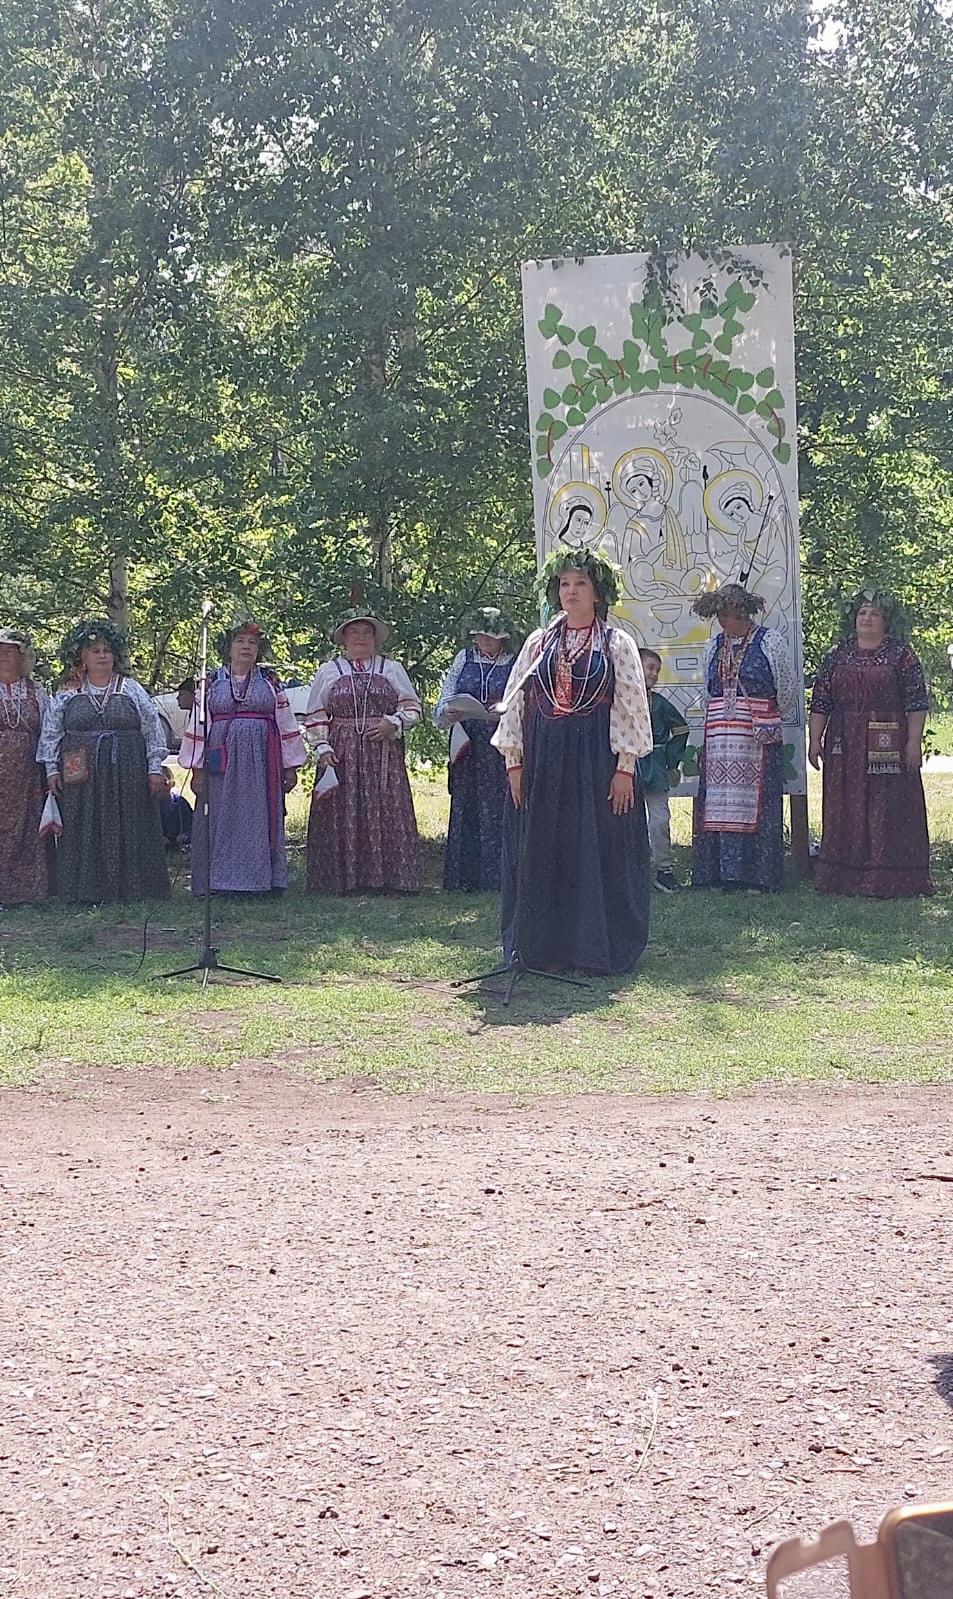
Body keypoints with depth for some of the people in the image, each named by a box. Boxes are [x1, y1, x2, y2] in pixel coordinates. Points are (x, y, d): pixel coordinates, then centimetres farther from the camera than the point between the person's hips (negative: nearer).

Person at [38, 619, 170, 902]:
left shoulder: (132, 690, 7)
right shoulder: (66, 695, 8)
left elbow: (152, 730, 6)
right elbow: (50, 733, 10)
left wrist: (155, 769, 0)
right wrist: (52, 769, 1)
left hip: (127, 775, 0)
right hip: (81, 777, 0)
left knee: (129, 832, -1)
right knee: (85, 833, -1)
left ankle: (130, 889, 4)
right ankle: (87, 891, 3)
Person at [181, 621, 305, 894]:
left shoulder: (270, 682, 11)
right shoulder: (212, 683, 9)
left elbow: (286, 724, 9)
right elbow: (198, 726, 6)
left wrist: (291, 766, 4)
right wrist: (198, 769, 0)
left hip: (262, 762, 0)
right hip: (222, 760, 0)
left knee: (260, 820, 0)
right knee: (221, 822, -2)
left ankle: (262, 880, 5)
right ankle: (220, 882, 1)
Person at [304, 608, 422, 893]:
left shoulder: (391, 669, 13)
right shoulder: (327, 672, 13)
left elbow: (413, 707, 11)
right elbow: (315, 716, 10)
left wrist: (393, 723, -7)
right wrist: (323, 747, -3)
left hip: (383, 754, 0)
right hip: (340, 754, 0)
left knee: (385, 814, -6)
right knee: (341, 816, -5)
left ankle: (386, 879, -4)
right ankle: (343, 880, -3)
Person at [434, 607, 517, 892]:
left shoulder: (516, 664, 3)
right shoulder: (464, 659, 13)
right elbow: (446, 696, 9)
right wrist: (447, 713, -13)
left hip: (501, 748, -3)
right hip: (467, 747, 3)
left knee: (498, 810, -5)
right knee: (465, 807, 2)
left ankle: (497, 876, -1)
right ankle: (467, 878, 7)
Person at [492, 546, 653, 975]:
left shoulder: (616, 644, 3)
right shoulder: (539, 643, 10)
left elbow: (631, 706, -2)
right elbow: (514, 703, 10)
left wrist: (625, 767, -10)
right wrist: (514, 761, 3)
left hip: (597, 759, -3)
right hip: (543, 761, 3)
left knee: (600, 853, -1)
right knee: (542, 854, 4)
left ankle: (597, 948, 8)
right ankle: (543, 947, 13)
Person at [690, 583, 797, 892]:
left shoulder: (770, 642, -1)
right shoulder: (713, 647, 14)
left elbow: (785, 691, 5)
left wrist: (778, 723, 14)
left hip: (758, 740, -4)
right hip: (718, 741, 5)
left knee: (755, 805, -4)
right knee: (718, 806, 1)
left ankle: (756, 876, -1)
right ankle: (719, 873, 4)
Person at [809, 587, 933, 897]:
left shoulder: (901, 655, 2)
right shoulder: (837, 656, 10)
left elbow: (916, 702, -2)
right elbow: (820, 702, 9)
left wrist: (914, 741, -9)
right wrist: (815, 740, 3)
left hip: (888, 745, -3)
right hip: (845, 746, 3)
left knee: (888, 808, -3)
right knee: (845, 810, 4)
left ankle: (888, 879, 0)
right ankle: (845, 877, 9)